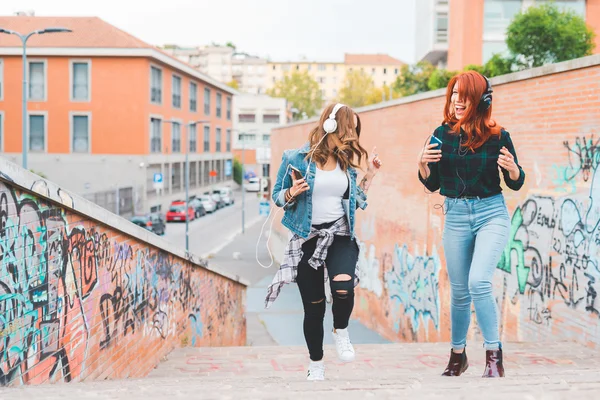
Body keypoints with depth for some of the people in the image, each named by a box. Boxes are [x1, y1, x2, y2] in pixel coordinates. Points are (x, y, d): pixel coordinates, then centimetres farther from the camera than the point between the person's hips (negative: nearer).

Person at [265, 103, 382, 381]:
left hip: (340, 236, 2)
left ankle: (340, 331, 6)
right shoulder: (297, 158, -6)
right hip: (307, 240, -2)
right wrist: (292, 193, -19)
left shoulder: (346, 161, 6)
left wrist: (369, 175, 6)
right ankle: (316, 365, 26)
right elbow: (277, 197, 1)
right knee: (313, 306, 5)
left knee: (343, 289, -26)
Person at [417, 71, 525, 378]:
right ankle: (457, 354, 29)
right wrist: (423, 165, -13)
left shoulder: (497, 136, -6)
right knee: (459, 291, 10)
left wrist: (512, 168, -20)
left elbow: (516, 184, 1)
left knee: (479, 281, -21)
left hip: (492, 214, -3)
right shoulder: (443, 134, 1)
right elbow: (432, 184, 7)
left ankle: (494, 355, -8)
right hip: (456, 217, 3)